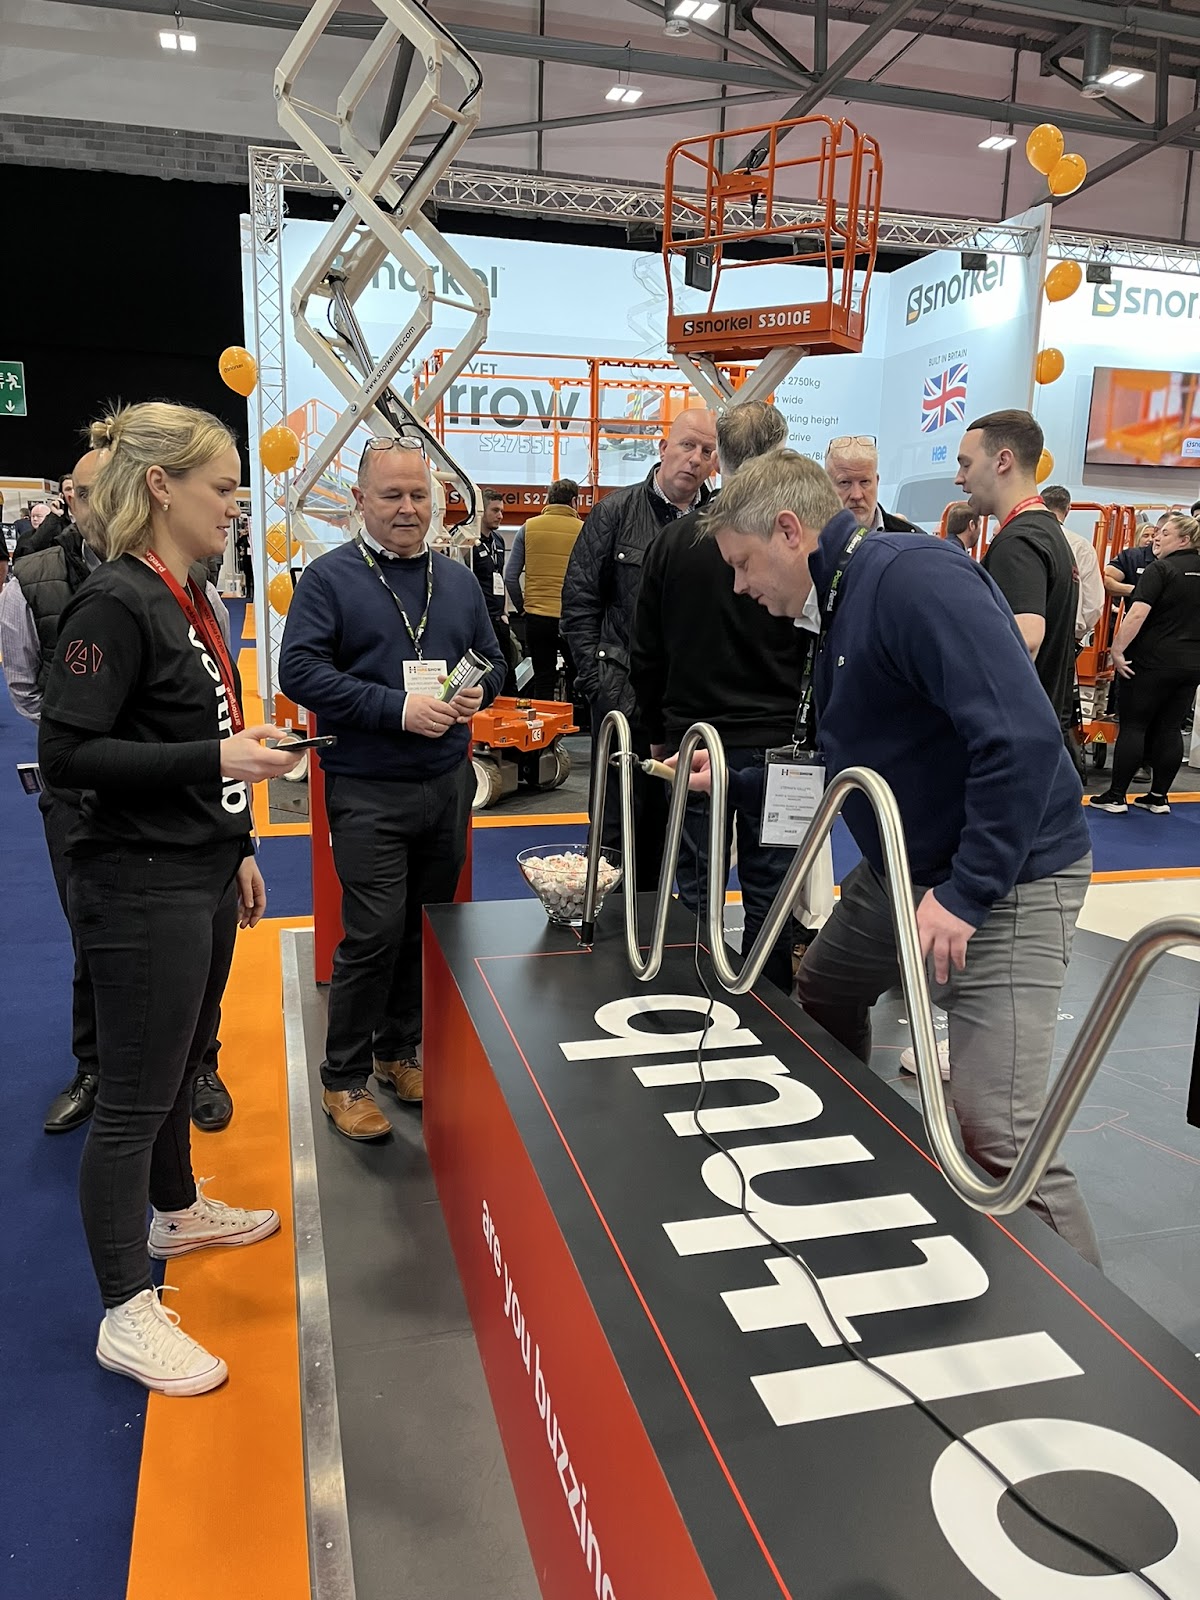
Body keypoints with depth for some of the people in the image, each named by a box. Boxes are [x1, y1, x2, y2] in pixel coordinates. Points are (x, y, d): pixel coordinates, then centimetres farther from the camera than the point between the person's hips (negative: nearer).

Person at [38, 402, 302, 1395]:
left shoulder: (184, 600, 11)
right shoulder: (115, 605, -17)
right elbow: (68, 754, -21)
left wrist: (237, 847, 19)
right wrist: (216, 757, -27)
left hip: (202, 878, 9)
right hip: (142, 892, -9)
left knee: (181, 1063, 24)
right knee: (134, 1098, 1)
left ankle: (176, 1211, 45)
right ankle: (127, 1315, 15)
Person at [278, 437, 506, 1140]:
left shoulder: (459, 579, 12)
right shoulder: (330, 577, -4)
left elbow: (493, 658, 18)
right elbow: (301, 669, -14)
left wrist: (479, 691, -6)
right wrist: (396, 707, -21)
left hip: (449, 783, 6)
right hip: (368, 790, -5)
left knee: (427, 930, 14)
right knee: (375, 935, -7)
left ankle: (399, 1049, 32)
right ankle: (344, 1077, 11)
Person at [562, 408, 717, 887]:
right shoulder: (617, 511, 1)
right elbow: (579, 603, 1)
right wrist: (599, 682, -6)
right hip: (625, 699, -2)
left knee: (673, 824, 13)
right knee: (616, 826, 2)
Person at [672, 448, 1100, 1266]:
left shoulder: (916, 576, -22)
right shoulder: (843, 597, 9)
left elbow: (1022, 736, -31)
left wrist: (966, 892, -27)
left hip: (1005, 880, -10)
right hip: (903, 865, 10)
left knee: (995, 1131, -14)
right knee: (822, 999, 24)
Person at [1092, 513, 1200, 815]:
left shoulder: (1161, 569, -12)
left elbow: (1138, 613, -23)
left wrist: (1117, 649, -19)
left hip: (1153, 661, -6)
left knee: (1133, 726, 0)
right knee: (1170, 729, 10)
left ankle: (1116, 796, 4)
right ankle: (1159, 797, 15)